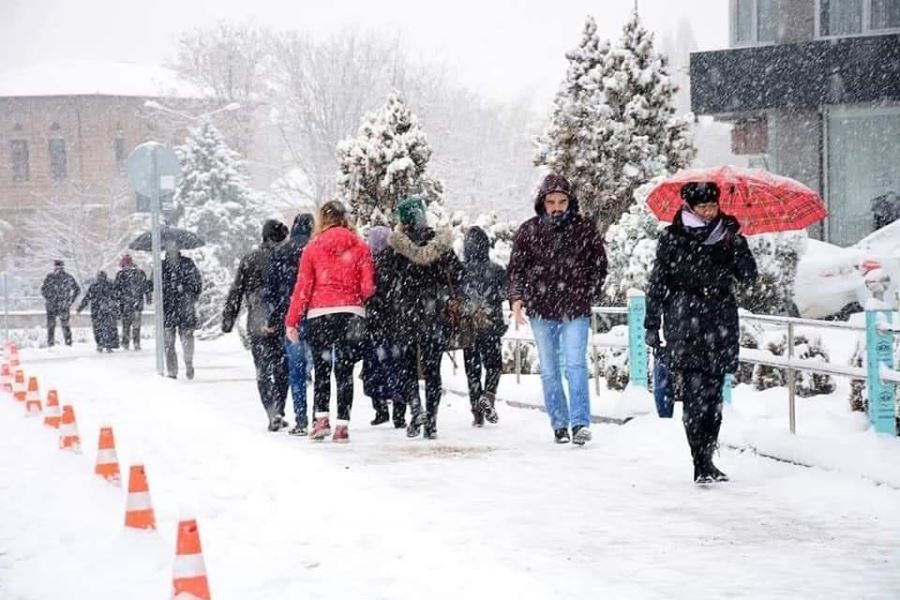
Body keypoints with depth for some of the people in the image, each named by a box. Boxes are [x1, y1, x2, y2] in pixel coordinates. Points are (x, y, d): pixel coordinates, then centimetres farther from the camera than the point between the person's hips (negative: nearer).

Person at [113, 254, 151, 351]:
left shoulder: (121, 274, -4)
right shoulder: (140, 273, 6)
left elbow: (116, 288, -5)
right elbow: (146, 286, 12)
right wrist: (149, 298, 21)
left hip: (125, 303, -2)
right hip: (138, 302, 2)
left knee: (126, 323, 8)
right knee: (136, 324, 6)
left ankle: (125, 343, 10)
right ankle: (137, 343, 1)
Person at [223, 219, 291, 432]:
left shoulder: (250, 259, 2)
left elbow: (236, 291, 4)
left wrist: (228, 318, 10)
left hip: (258, 323, 0)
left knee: (263, 370, 3)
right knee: (282, 368, 13)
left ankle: (273, 412, -12)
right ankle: (279, 411, 13)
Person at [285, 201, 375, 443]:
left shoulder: (313, 248, 1)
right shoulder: (360, 246, 2)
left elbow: (303, 286, -1)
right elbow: (368, 287, 1)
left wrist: (291, 321, 3)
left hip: (319, 314, -1)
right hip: (351, 313, 1)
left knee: (321, 369, 11)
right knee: (345, 371, 5)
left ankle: (321, 417, -2)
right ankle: (342, 425, 0)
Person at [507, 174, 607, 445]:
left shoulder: (585, 229, 1)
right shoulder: (529, 230, 3)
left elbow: (599, 266, 11)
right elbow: (516, 268, 7)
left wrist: (588, 294, 1)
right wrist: (516, 298, -7)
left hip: (575, 310, -2)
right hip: (541, 310, 2)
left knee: (575, 364, -13)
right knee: (548, 370, 7)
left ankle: (580, 423, -14)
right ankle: (559, 424, 15)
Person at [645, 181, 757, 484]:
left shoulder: (727, 234, 9)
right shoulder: (673, 238, 2)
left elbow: (748, 275, 1)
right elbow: (657, 283, 4)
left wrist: (736, 244, -14)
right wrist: (652, 325, 1)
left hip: (720, 325, 3)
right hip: (684, 322, -3)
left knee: (713, 395, 5)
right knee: (695, 393, -11)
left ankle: (706, 460, 14)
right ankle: (701, 464, -13)